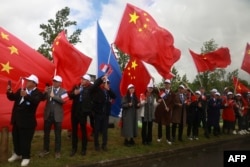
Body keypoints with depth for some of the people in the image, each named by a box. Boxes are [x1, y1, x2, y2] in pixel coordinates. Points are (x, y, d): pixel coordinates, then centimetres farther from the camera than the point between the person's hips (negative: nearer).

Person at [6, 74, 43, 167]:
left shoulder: (38, 93, -13)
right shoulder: (21, 90, 9)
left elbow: (35, 101, -32)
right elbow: (12, 97, 11)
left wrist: (26, 96, -47)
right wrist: (9, 92, -9)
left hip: (27, 121, -7)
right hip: (17, 119, 8)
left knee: (25, 140, 3)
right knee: (15, 138, 21)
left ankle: (26, 157, 20)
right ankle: (17, 154, 40)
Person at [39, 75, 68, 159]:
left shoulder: (63, 91, -5)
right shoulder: (49, 89, 1)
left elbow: (63, 100, -20)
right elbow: (43, 98, -5)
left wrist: (53, 96, -21)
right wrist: (45, 92, -22)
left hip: (57, 116, -2)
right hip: (48, 114, 3)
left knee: (58, 134, 8)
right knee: (46, 133, 13)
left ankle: (57, 151, 20)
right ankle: (46, 149, 29)